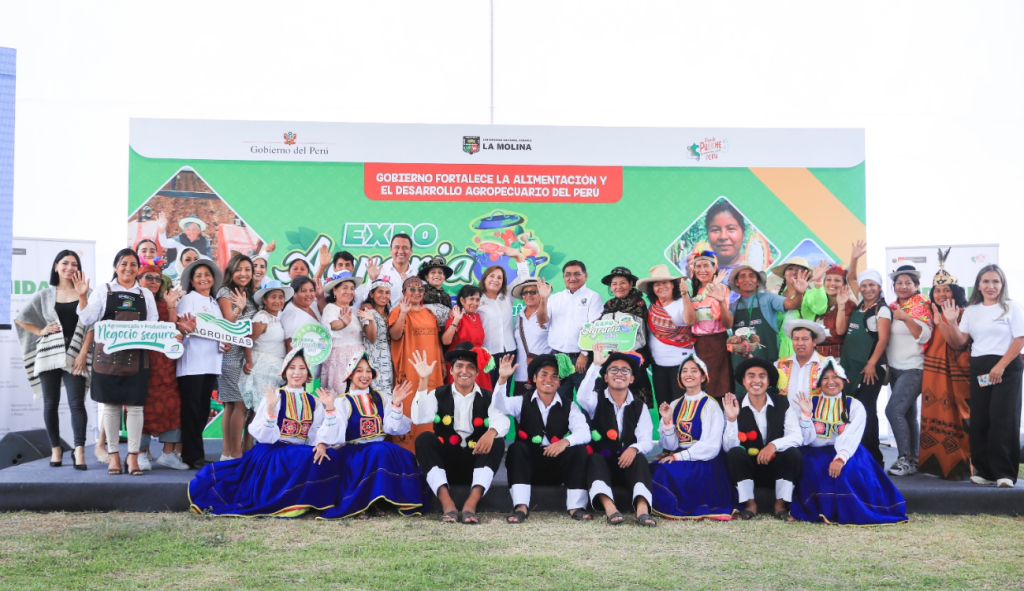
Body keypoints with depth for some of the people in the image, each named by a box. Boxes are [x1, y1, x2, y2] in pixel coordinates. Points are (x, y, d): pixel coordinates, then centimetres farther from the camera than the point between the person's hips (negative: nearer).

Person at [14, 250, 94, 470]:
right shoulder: (44, 295, 10)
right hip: (48, 355, 2)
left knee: (76, 403, -10)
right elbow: (20, 319, 15)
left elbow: (91, 326, 1)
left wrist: (83, 354, -7)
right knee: (50, 404, 5)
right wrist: (41, 331, 3)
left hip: (75, 356, -2)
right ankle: (55, 448, 15)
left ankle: (79, 451, -14)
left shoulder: (86, 294, 6)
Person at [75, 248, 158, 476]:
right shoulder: (104, 291, 8)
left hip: (137, 357, 1)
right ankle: (113, 455, 12)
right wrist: (82, 297, -13)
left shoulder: (146, 295, 14)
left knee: (135, 405, -1)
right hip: (108, 356, -1)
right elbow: (88, 319, -1)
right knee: (111, 405, 4)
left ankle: (133, 457, 4)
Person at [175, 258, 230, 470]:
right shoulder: (188, 299, 1)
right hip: (192, 362, -7)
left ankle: (192, 451, 14)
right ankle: (194, 456, -4)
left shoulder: (215, 304, 20)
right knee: (192, 408, -6)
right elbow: (180, 325, -11)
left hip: (211, 362, 7)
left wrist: (225, 344, 2)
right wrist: (186, 328, -33)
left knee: (203, 409, 7)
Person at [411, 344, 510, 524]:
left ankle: (471, 503, -37)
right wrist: (424, 381, -20)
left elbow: (502, 420, -16)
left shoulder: (487, 398, 5)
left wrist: (491, 432, -40)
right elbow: (419, 419, -14)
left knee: (497, 442, -24)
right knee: (424, 438, -23)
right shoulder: (438, 395, 5)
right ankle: (446, 502, -36)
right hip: (445, 463, 0)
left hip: (476, 463, 0)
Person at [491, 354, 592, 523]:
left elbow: (584, 433, -10)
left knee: (579, 450, -23)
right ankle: (521, 507, -35)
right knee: (517, 447, -28)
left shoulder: (569, 406, 5)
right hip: (528, 465, 0)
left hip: (559, 468, 1)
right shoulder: (522, 402, 5)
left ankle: (576, 507, -24)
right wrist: (503, 379, -32)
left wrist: (566, 441, -32)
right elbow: (499, 405, -15)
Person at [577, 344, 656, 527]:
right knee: (594, 458, -32)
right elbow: (582, 397, -22)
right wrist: (596, 365, -28)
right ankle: (609, 508, -54)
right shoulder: (597, 400, 4)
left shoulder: (640, 407, 9)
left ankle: (642, 509, -51)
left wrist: (634, 448, -27)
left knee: (640, 459, -29)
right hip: (601, 463, -1)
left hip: (628, 464, 1)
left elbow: (646, 440, -3)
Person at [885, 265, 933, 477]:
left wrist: (906, 318, -28)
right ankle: (913, 458, 14)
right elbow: (885, 335, 18)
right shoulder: (893, 306, 11)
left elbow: (924, 336, -18)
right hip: (895, 369, 7)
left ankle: (906, 458, -10)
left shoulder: (921, 304, -7)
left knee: (894, 410, -17)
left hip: (913, 368, -7)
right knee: (908, 414, 9)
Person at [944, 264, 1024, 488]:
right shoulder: (971, 310, 12)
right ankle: (985, 470, 8)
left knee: (1002, 418, -10)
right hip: (978, 369, 4)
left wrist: (1000, 366, -14)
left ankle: (1004, 472, -5)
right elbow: (959, 342, 8)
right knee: (979, 420, 1)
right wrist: (951, 322, -9)